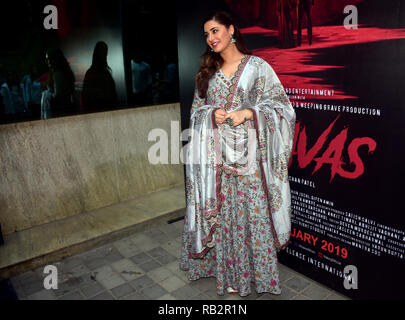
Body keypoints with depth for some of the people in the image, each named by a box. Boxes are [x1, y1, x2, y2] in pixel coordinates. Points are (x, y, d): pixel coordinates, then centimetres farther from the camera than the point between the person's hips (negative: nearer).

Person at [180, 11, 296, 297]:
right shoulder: (208, 71, 13)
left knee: (251, 210, 2)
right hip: (216, 153, 4)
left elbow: (282, 105, -3)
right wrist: (212, 113, -7)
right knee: (223, 210, 11)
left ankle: (256, 272, 24)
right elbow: (197, 109, 15)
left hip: (248, 154, -3)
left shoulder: (257, 66, 0)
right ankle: (229, 271, 31)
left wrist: (248, 112, -17)